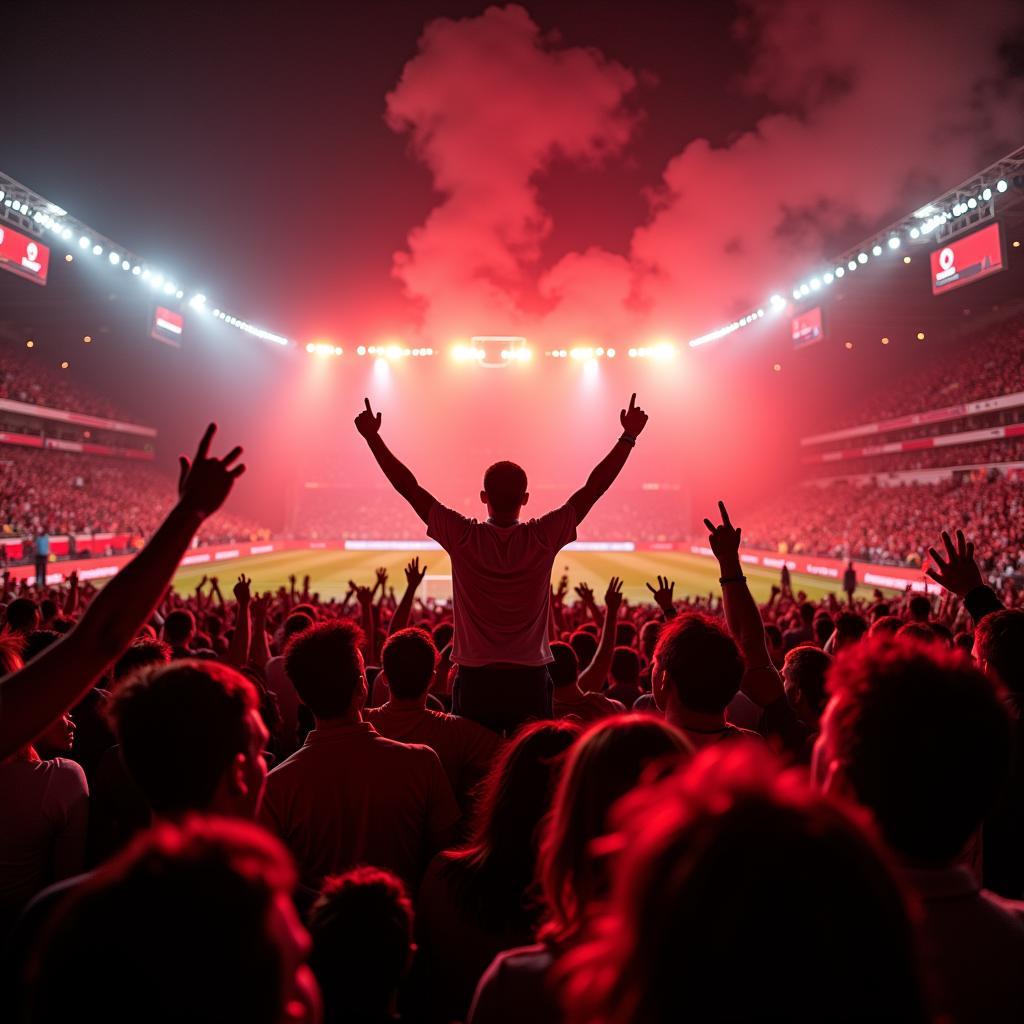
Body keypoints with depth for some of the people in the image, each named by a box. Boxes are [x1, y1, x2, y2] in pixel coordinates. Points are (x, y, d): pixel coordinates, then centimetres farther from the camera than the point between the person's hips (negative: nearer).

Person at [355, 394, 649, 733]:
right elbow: (594, 488, -2)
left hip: (475, 680, 0)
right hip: (530, 680, 0)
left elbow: (408, 487, -4)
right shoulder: (544, 537, -9)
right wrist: (628, 437, 6)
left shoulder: (462, 537, -10)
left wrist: (372, 436, 4)